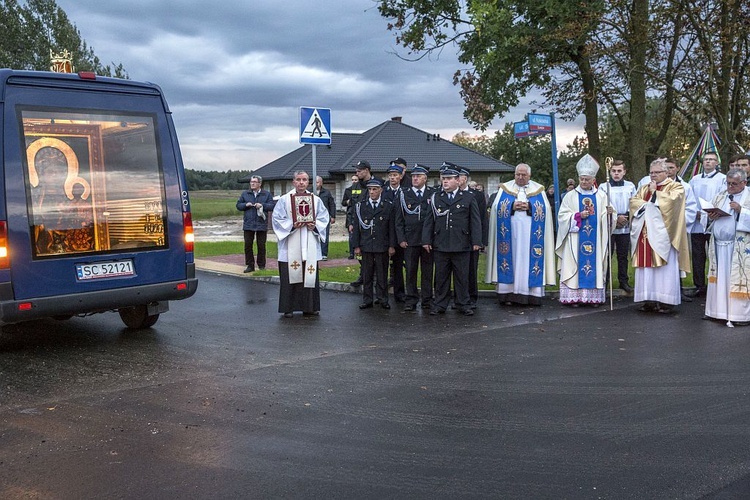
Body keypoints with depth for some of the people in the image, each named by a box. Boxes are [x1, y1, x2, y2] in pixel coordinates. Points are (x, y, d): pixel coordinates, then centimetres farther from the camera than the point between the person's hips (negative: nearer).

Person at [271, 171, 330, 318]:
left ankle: (309, 306, 15)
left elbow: (324, 218, 8)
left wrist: (315, 225, -11)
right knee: (290, 276, 0)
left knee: (310, 275, 5)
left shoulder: (316, 200, 7)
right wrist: (291, 225, -16)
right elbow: (277, 219, -2)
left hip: (309, 246, 3)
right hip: (290, 246, -2)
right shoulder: (284, 200, 0)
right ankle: (288, 308, 9)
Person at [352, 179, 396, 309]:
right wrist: (356, 246, 2)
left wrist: (391, 246, -2)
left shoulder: (388, 206, 4)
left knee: (382, 275, 4)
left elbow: (391, 227, 3)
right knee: (366, 275, 5)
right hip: (366, 246, 1)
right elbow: (356, 227, 7)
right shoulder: (360, 206, 7)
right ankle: (367, 300, 12)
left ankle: (383, 299, 14)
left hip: (382, 246, -1)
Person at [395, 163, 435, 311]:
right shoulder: (403, 194, 5)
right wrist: (401, 239, -3)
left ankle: (427, 300, 15)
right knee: (410, 271, 3)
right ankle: (411, 300, 10)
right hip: (410, 239, 0)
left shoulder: (433, 194, 5)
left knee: (428, 271, 6)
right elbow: (399, 219, 4)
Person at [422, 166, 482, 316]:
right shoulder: (435, 198, 11)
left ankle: (463, 305, 13)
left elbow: (475, 221, 4)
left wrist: (476, 241, -4)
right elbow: (429, 221, 10)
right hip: (440, 246, 1)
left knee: (462, 277, 4)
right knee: (441, 277, 5)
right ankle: (440, 305, 12)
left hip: (462, 246, -1)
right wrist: (426, 240, 2)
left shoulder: (468, 198, 7)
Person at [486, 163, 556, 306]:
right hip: (510, 233, 0)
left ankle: (530, 293, 0)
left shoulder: (538, 190, 11)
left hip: (530, 233, 0)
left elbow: (545, 210, 2)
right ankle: (508, 294, -2)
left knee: (529, 260, -3)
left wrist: (529, 207, -11)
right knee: (510, 259, -3)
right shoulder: (505, 188, 11)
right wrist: (512, 206, -12)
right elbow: (497, 208, 2)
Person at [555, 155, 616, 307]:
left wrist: (609, 213, -17)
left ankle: (594, 297, 5)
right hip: (576, 240, -2)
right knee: (575, 266, -3)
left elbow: (605, 218, 5)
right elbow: (562, 216, -2)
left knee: (595, 265, 1)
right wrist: (578, 216, -15)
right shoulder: (570, 196, 3)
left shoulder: (601, 196, 8)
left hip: (595, 239, 2)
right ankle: (574, 297, -2)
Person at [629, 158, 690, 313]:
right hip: (646, 235, 5)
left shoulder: (675, 187, 4)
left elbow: (671, 200, -14)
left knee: (665, 268, -6)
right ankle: (649, 300, 5)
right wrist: (646, 204, -7)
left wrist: (654, 193, -3)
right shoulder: (645, 188, 21)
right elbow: (634, 201, 9)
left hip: (663, 235, -5)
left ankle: (666, 301, -4)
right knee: (646, 267, 2)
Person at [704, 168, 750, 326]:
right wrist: (711, 216, -2)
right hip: (718, 244, 5)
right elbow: (710, 214, 19)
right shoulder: (720, 196, 16)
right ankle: (718, 310, 16)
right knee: (719, 278, 8)